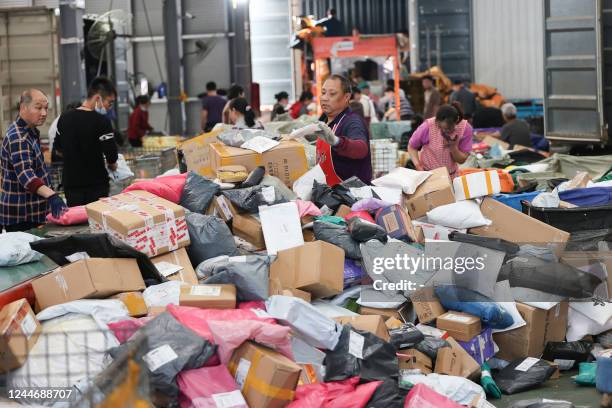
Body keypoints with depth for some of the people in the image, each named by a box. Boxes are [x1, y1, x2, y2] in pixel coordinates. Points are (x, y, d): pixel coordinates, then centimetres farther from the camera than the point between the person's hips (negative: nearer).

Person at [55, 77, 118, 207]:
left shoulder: (64, 118, 5)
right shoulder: (101, 121, -16)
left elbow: (59, 148, 18)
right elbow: (111, 153, -16)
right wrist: (112, 165, 4)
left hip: (70, 185, 5)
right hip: (96, 186, -5)